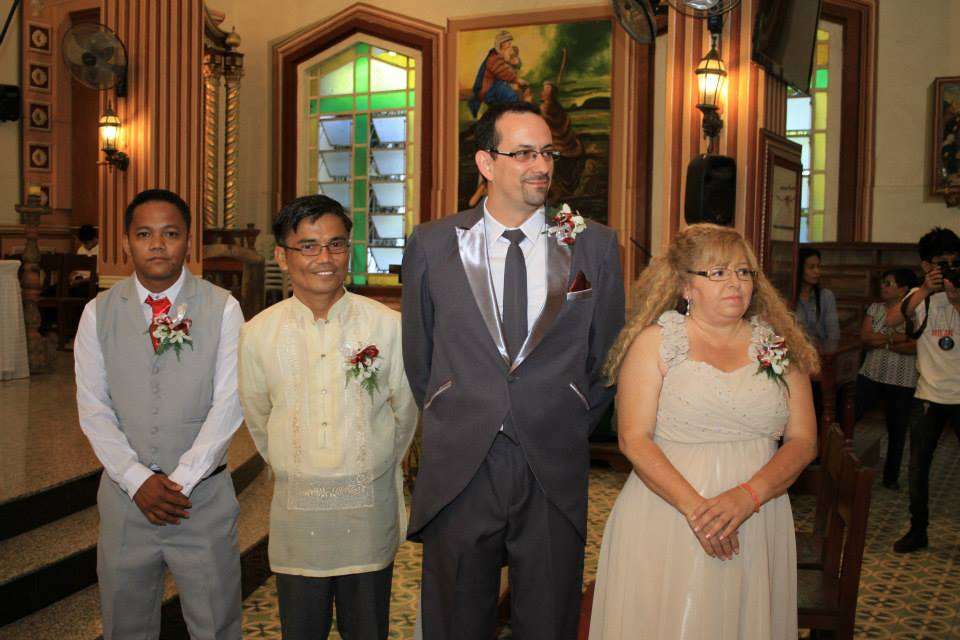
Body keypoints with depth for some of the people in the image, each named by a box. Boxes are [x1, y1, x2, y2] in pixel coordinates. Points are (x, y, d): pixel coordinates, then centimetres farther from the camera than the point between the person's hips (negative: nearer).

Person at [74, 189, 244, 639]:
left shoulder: (222, 309, -5)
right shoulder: (98, 314, 2)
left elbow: (228, 405, -9)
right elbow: (93, 410, -1)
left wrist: (179, 480, -14)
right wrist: (138, 480, -11)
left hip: (204, 496, -2)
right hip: (125, 494, 2)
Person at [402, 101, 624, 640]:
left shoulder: (595, 245, 1)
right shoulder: (431, 245, 0)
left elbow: (607, 353, 9)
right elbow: (418, 355, 10)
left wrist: (569, 430, 11)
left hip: (555, 475, 0)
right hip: (459, 470, 0)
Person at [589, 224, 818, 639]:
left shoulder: (780, 346, 7)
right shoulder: (655, 341, 0)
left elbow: (803, 441, 3)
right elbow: (634, 439, -7)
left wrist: (747, 496, -14)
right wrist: (694, 507, -18)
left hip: (757, 524, 3)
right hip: (665, 522, -2)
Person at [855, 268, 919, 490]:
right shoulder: (875, 308, 6)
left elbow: (916, 347, -17)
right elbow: (865, 337, -5)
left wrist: (882, 341, -15)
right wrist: (897, 337, -15)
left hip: (902, 382, -3)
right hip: (871, 375, 3)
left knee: (897, 429, 9)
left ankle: (891, 477, 25)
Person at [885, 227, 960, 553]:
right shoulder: (919, 296, 5)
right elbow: (891, 320, -15)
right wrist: (926, 290, -23)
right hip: (928, 395, 2)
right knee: (918, 469, 9)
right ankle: (918, 530, 24)